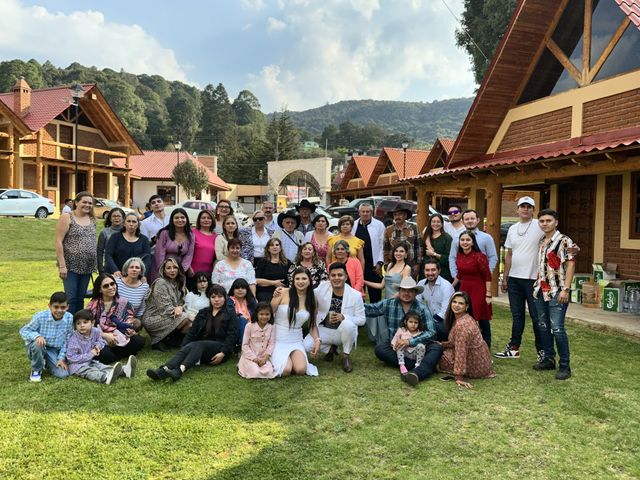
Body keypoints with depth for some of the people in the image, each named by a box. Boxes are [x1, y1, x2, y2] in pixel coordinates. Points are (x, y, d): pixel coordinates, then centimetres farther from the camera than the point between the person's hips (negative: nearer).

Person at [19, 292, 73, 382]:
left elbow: (67, 340, -3)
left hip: (54, 351, 2)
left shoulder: (69, 318, -12)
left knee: (63, 374, -16)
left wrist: (61, 358, -7)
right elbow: (23, 331, -11)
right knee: (37, 343, -38)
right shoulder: (40, 316, -19)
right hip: (39, 347, -2)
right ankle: (36, 370, -8)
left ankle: (46, 362, 20)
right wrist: (37, 336, -32)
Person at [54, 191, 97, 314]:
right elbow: (58, 241, -10)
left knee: (80, 298, 11)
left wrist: (95, 263, 10)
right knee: (71, 298, -5)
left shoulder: (92, 219, 11)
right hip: (71, 266, -5)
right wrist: (62, 265, -16)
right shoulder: (66, 218, -6)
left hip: (87, 266, 6)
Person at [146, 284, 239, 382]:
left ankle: (180, 370, -57)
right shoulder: (203, 313, 22)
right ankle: (164, 370, -52)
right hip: (201, 346, 4)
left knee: (198, 345, -33)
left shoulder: (231, 314, 10)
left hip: (219, 348, -4)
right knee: (186, 348, -28)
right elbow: (192, 332, 13)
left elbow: (232, 336, -2)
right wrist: (183, 348, -3)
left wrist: (223, 353, -16)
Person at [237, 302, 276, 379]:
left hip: (263, 357, 2)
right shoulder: (249, 326, -8)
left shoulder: (271, 327, 0)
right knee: (255, 373, -26)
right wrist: (254, 358, -13)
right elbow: (245, 345, -6)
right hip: (250, 356, -2)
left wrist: (265, 357, -16)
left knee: (269, 373, -24)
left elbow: (271, 344, -2)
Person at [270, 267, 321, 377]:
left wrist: (317, 340, -1)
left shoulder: (312, 299, 4)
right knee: (286, 371, -21)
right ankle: (278, 359, 15)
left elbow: (312, 324, 10)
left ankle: (292, 360, 17)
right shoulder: (283, 293, -9)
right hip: (278, 340, -3)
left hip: (296, 341, 3)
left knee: (300, 370, -19)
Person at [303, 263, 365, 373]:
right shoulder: (322, 287, -8)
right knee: (307, 345, -24)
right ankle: (330, 349, 11)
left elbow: (361, 320, -9)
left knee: (348, 324, -36)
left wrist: (343, 317, -27)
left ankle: (346, 356, -7)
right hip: (323, 330, 2)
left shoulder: (355, 295, -12)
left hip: (344, 332, -2)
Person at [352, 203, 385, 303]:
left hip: (373, 265, -2)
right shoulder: (354, 225, 7)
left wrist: (380, 262, -7)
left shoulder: (379, 225, 1)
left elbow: (382, 245, -1)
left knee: (375, 293, 3)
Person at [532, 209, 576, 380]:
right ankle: (548, 359, 25)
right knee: (543, 327, 13)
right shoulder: (541, 242, 15)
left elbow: (570, 265, -13)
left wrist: (566, 289, -19)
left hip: (557, 292, -7)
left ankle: (564, 365, 1)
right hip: (541, 291, 8)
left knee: (557, 329, -10)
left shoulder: (564, 241, -7)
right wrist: (536, 286, 14)